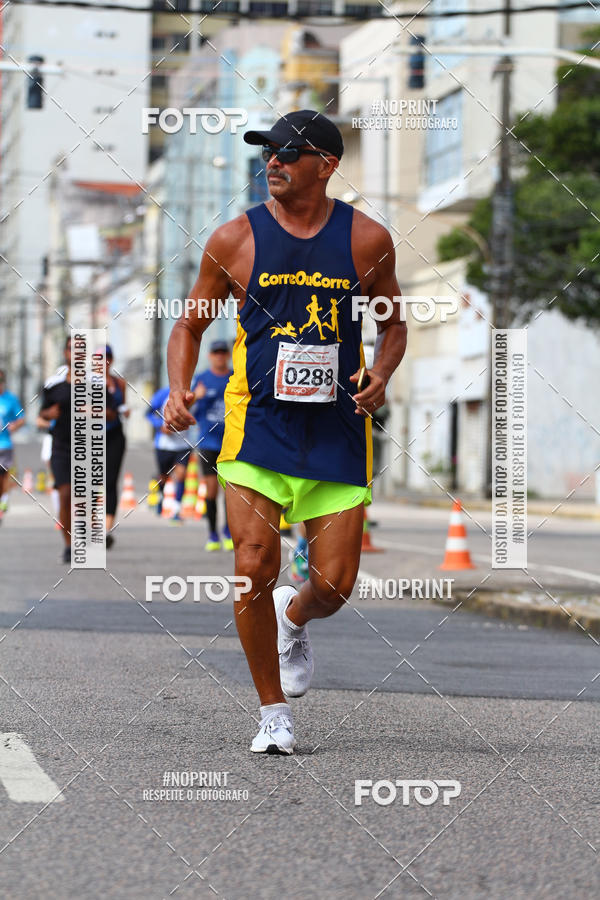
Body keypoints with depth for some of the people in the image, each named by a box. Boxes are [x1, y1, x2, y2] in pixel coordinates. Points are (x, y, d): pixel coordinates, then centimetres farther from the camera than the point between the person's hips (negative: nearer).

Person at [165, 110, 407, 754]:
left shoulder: (367, 239, 1)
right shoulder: (235, 240, 0)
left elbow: (393, 324, 14)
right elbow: (190, 325, 10)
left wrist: (380, 376, -6)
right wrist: (178, 388, -8)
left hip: (338, 429, 1)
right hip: (258, 420, -1)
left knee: (334, 586, 0)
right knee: (254, 565, -14)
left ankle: (292, 618, 39)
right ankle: (273, 711, 4)